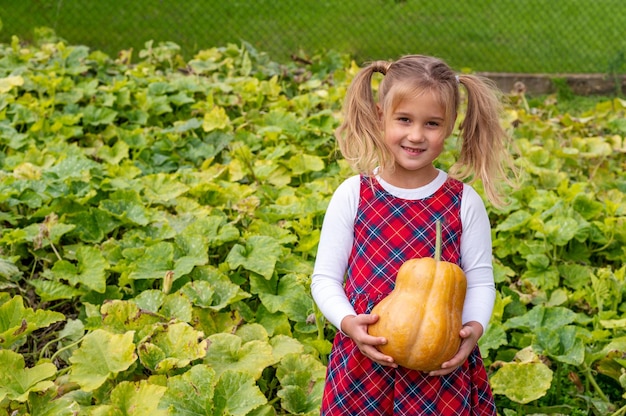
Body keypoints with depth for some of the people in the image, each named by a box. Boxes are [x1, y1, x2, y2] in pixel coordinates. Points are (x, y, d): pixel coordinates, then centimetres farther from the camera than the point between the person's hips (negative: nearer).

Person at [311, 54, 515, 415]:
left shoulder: (464, 202, -3)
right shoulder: (353, 195, -5)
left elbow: (480, 280, 3)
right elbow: (326, 278, -1)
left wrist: (475, 327, -16)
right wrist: (348, 323, -18)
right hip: (364, 362, 0)